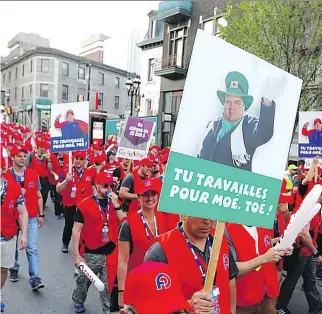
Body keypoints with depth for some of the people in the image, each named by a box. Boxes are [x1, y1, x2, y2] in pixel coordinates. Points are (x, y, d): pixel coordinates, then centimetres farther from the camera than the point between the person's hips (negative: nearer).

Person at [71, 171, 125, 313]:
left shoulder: (114, 203, 4)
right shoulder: (85, 205, -8)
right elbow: (76, 231, -7)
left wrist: (116, 205, -14)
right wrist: (76, 255, -10)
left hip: (111, 252, 2)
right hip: (91, 253, -1)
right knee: (83, 281, 20)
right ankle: (78, 301, 48)